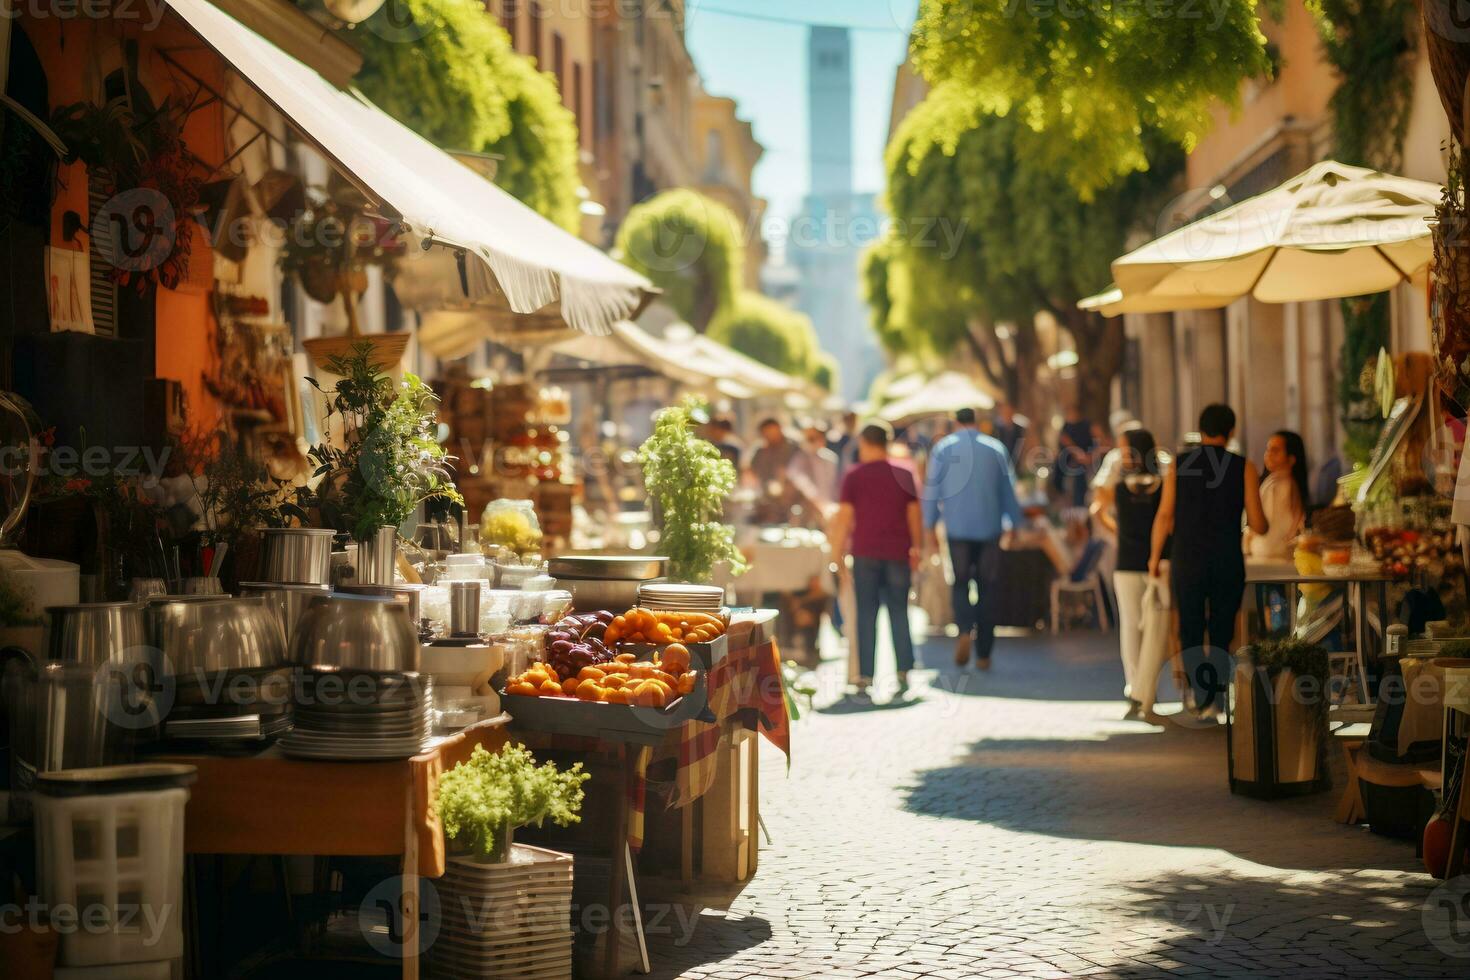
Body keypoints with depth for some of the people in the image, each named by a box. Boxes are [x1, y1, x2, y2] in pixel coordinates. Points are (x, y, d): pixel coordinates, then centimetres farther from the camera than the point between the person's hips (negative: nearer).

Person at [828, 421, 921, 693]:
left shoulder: (854, 476, -1)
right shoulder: (904, 474, 4)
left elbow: (845, 517, -3)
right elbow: (914, 514, 5)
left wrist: (838, 553, 4)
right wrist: (916, 548, 14)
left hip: (866, 552, -1)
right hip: (898, 551, 1)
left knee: (866, 612, 3)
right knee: (899, 611, 7)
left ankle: (865, 674, 0)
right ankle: (904, 669, 1)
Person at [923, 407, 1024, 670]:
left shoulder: (943, 447, 2)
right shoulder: (996, 448, 4)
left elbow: (932, 488, 1)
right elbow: (1009, 490, 8)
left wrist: (930, 526, 7)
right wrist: (1014, 525, 17)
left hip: (957, 527, -1)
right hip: (990, 527, 1)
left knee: (961, 583, 8)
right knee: (986, 588, 6)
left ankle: (964, 631, -21)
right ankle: (984, 653, 5)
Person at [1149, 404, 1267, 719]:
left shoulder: (1178, 465, 0)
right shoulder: (1244, 468, -3)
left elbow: (1165, 516, -2)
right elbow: (1258, 525, -4)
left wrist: (1155, 556, 10)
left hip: (1187, 561, 0)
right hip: (1228, 563, 0)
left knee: (1190, 632, 9)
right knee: (1221, 634, 9)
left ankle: (1200, 696, 0)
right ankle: (1215, 701, 2)